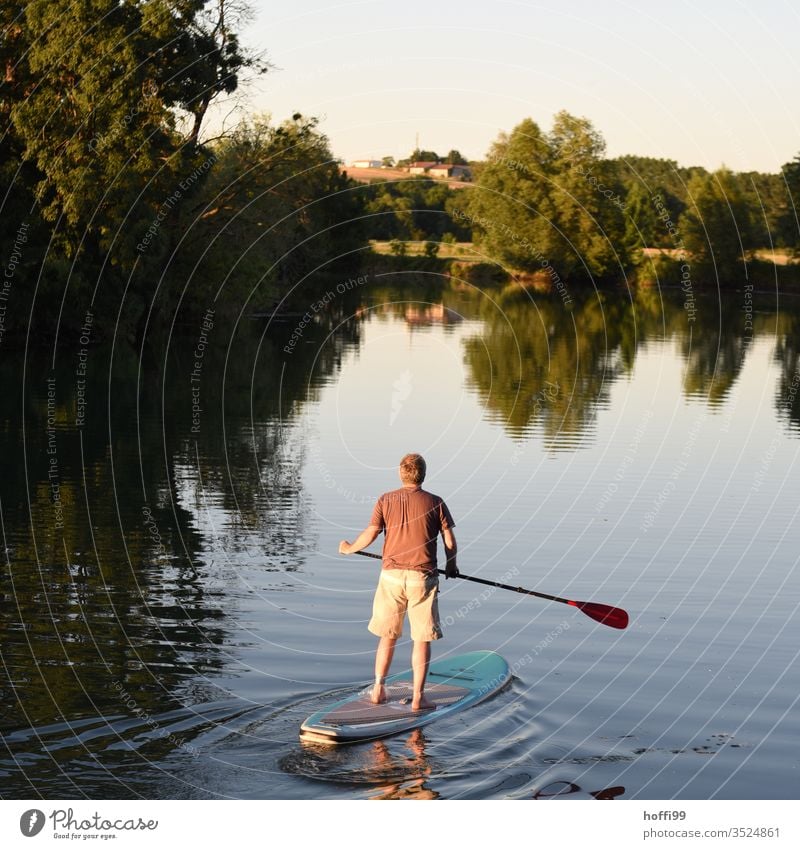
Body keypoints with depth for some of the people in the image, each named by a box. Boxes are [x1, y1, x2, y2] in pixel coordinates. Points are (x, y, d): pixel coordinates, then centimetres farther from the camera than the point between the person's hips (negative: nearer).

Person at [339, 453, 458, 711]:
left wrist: (349, 548, 16)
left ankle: (378, 689, 19)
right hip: (422, 577, -2)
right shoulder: (435, 503, -1)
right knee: (422, 640, 4)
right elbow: (450, 540, -1)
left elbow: (370, 534, -3)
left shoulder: (386, 500, 1)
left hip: (391, 574, 2)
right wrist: (451, 566, 17)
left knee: (388, 635, 15)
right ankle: (418, 697, 3)